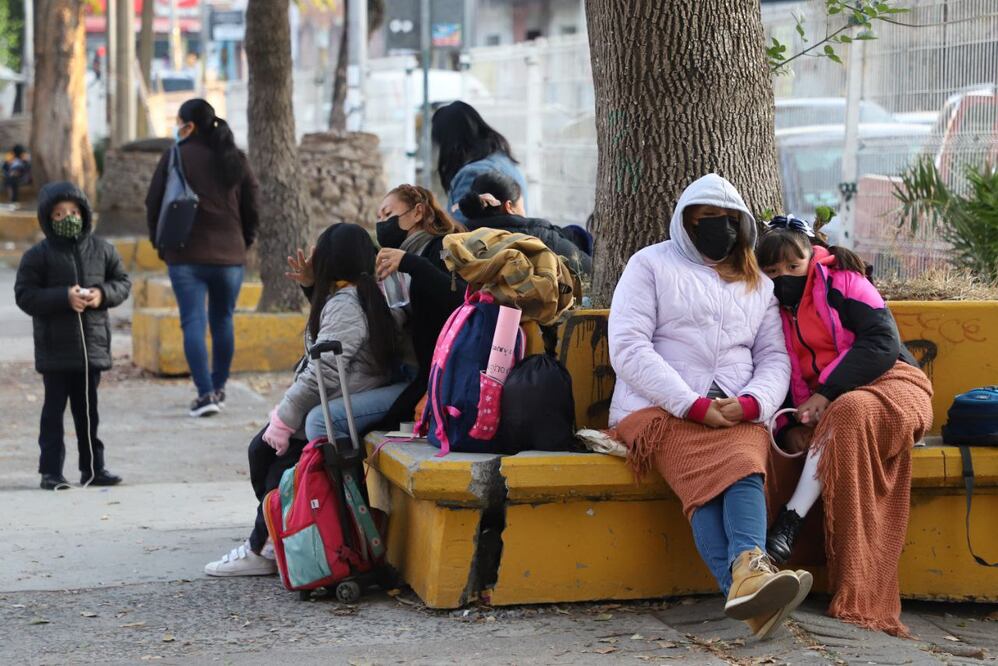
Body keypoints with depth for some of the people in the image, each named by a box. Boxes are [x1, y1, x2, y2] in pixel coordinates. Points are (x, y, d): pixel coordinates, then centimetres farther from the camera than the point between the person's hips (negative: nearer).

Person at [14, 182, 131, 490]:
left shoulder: (101, 249, 5)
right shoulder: (37, 255, -5)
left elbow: (123, 282, 12)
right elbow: (25, 295, -9)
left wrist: (103, 294, -10)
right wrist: (64, 297, -19)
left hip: (93, 345, 3)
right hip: (55, 348, -3)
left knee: (88, 410, 12)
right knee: (54, 409, 0)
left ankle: (93, 467, 19)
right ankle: (51, 471, 4)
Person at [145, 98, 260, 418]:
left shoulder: (175, 157, -5)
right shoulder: (236, 160, 5)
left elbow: (154, 203, -3)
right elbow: (252, 209, 8)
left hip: (186, 255, -3)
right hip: (230, 255, 3)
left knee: (193, 322, -2)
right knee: (223, 321, 16)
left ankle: (205, 394, -12)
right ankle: (219, 389, 24)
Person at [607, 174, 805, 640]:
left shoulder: (758, 285, 24)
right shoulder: (651, 265, 10)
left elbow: (774, 359, 14)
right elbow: (628, 349, -3)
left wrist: (751, 403, -11)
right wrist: (694, 405, -14)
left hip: (736, 414, 3)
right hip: (660, 409, -2)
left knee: (742, 462, -33)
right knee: (709, 474, -34)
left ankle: (746, 574, -58)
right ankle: (748, 575, -54)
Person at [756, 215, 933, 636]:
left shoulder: (841, 283, -3)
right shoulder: (771, 309, 12)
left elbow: (882, 341, -14)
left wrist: (826, 394, -22)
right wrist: (789, 429, -10)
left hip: (891, 384, -4)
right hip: (825, 409, 4)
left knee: (849, 412, -39)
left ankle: (791, 520, -36)